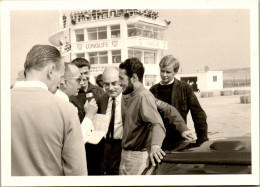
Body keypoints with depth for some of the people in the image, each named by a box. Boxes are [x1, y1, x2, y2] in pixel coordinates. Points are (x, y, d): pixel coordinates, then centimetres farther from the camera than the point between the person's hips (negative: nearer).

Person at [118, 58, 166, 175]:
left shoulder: (144, 96, -18)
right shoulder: (127, 97, 11)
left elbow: (157, 123, -32)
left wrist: (155, 145, -48)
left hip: (138, 156, -9)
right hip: (125, 154, 9)